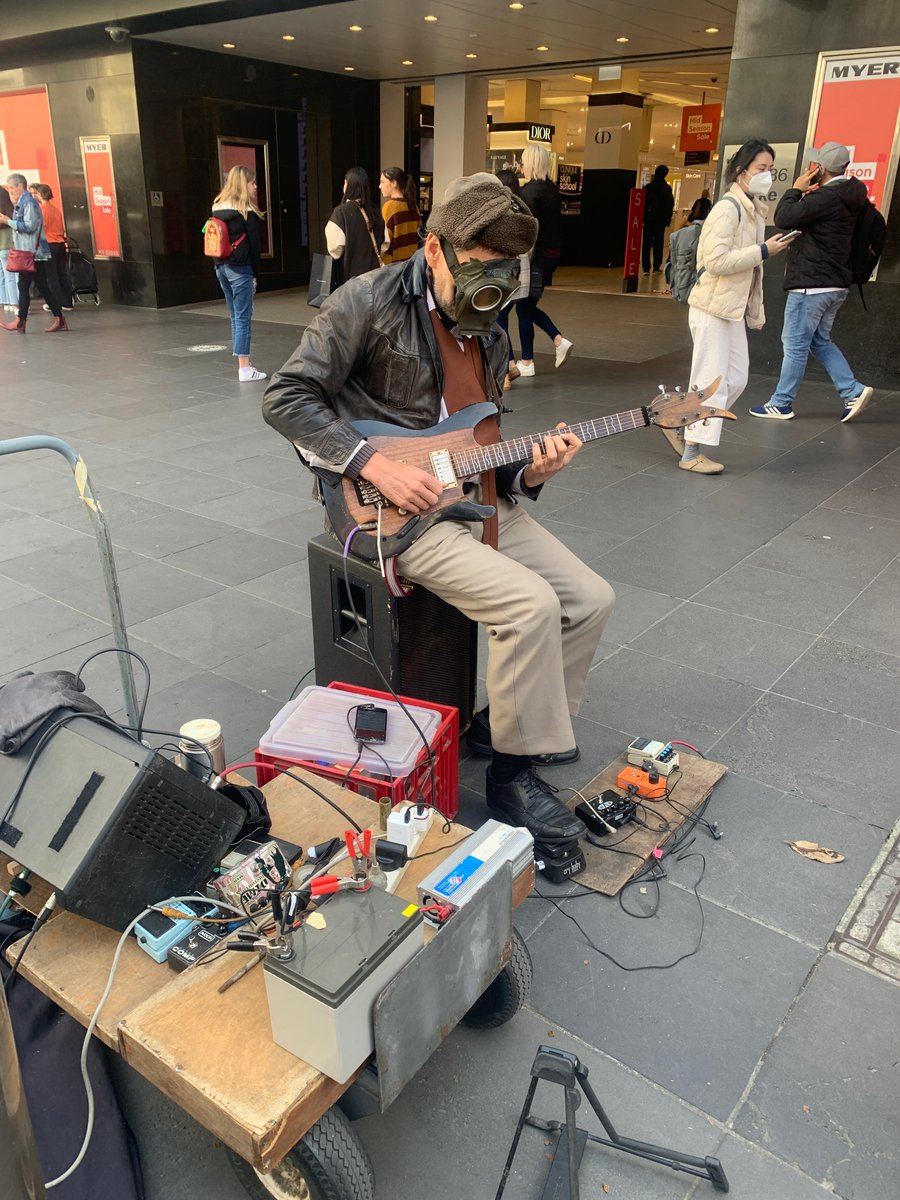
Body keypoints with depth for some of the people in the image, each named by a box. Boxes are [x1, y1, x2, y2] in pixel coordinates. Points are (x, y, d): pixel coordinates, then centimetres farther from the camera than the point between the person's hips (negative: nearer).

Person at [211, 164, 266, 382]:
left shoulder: (217, 207, 11)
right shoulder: (246, 211, -9)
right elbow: (254, 244, -10)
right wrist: (255, 274, -3)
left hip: (221, 267, 7)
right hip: (239, 268, -7)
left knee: (235, 317, 14)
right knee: (243, 318, -4)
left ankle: (243, 363, 18)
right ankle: (245, 369, -3)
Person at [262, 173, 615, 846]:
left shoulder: (487, 332, 12)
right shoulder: (372, 302, -11)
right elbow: (286, 398, -13)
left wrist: (527, 471, -6)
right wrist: (375, 464, -21)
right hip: (396, 510, -8)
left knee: (591, 599, 1)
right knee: (530, 605, -25)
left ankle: (535, 726, 21)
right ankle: (513, 775, -6)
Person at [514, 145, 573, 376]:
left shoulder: (530, 191, -14)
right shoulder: (551, 189, 12)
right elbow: (554, 223, 14)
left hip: (536, 255, -9)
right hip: (552, 253, 9)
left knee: (524, 308, 3)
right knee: (528, 306, 19)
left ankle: (526, 362, 9)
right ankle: (559, 340, 9)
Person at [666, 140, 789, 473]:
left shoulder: (755, 211, 16)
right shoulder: (727, 209, -14)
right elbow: (717, 260, -24)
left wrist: (756, 311, 20)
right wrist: (763, 251, -18)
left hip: (734, 309, 9)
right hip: (713, 307, -9)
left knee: (736, 379, 10)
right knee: (711, 382, -6)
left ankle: (681, 427, 21)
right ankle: (691, 454, 3)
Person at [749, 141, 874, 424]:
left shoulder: (826, 197, -18)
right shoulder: (847, 196, 14)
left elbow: (784, 219, -22)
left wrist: (795, 190, -8)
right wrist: (806, 194, 7)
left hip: (812, 285, -10)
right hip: (835, 284, 10)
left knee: (795, 344, -2)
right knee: (820, 341, 17)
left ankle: (781, 404, 6)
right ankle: (853, 391, 9)